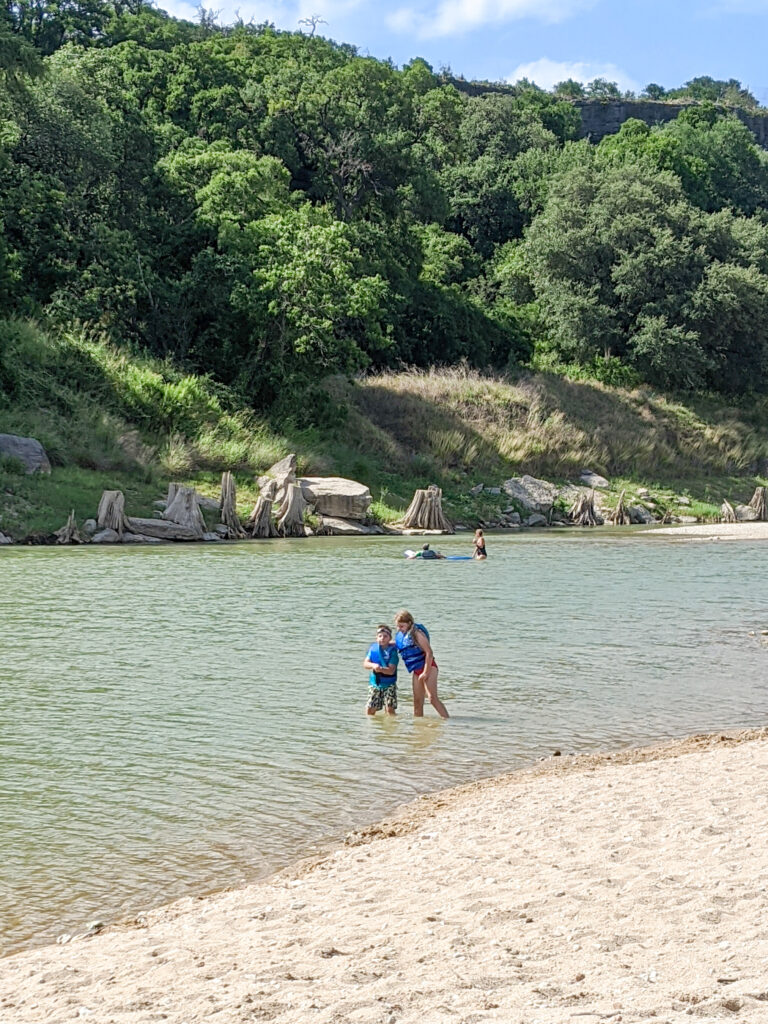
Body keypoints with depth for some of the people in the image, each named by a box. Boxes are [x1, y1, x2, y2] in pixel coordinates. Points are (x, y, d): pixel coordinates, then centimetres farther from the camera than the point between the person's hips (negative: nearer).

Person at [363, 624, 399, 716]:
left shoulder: (392, 651, -11)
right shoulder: (373, 648, 1)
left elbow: (391, 670, -18)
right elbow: (365, 664, -6)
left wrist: (381, 669, -37)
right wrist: (373, 665, -28)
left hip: (389, 684, -4)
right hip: (375, 682, 4)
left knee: (389, 709, -11)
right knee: (370, 709, 3)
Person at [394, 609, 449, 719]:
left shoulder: (417, 633, -17)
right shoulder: (400, 635, 5)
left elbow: (429, 652, -18)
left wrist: (426, 672, -18)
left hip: (428, 667, -8)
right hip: (416, 671, 8)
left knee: (433, 698, -17)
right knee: (417, 701, 6)